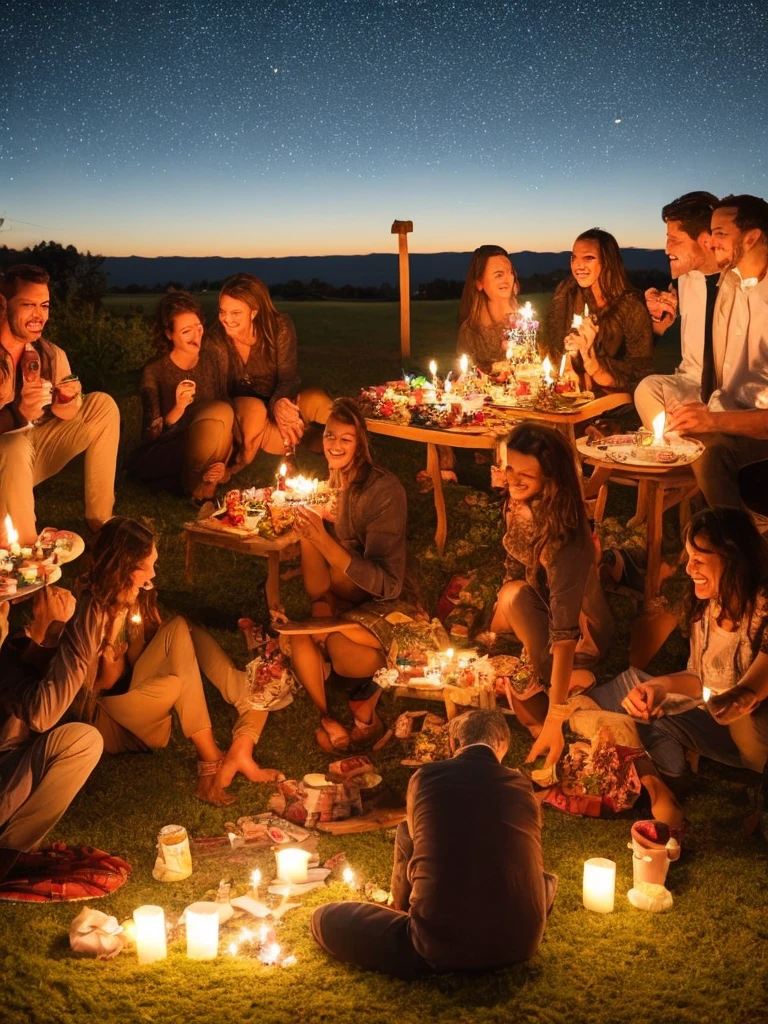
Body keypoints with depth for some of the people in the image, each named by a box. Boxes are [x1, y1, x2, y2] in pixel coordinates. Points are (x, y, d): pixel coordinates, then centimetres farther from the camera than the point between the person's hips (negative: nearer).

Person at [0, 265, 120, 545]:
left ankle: (100, 517, -2)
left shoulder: (51, 354, -3)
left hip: (40, 447, 6)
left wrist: (68, 399, -23)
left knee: (102, 405, -6)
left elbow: (64, 415, 1)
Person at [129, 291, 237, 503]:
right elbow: (150, 436, -11)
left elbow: (230, 407, -3)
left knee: (221, 413, -27)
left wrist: (222, 461, -17)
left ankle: (199, 483, -8)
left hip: (210, 451, 3)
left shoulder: (215, 355, -4)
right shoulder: (155, 372, -10)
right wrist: (177, 410, -31)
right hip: (166, 455, -3)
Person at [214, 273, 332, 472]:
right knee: (254, 408, -38)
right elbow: (222, 390, -11)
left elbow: (289, 379, -14)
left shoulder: (280, 327, -13)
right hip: (240, 413, -1)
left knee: (317, 398, -31)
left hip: (278, 403, 1)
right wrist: (274, 407, -30)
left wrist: (280, 403, -42)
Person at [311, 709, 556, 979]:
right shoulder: (521, 785, 9)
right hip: (520, 944, 3)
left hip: (440, 947, -3)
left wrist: (403, 906, 41)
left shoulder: (425, 777, 4)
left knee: (325, 919, 12)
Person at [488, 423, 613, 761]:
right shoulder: (520, 505, -14)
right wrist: (493, 633, -1)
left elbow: (565, 630, -41)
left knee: (516, 595, -32)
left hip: (580, 634, -7)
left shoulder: (564, 536, -36)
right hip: (540, 610, 8)